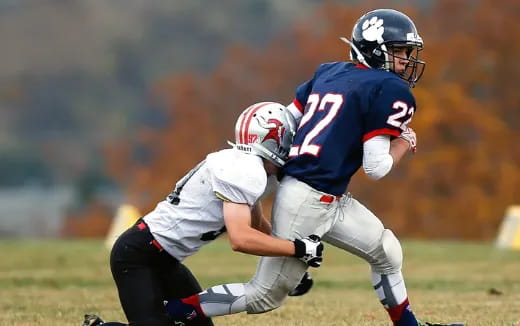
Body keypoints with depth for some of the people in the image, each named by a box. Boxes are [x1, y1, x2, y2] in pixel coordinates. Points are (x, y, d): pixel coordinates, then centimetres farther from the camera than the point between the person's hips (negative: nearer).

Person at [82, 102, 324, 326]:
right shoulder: (245, 172, -21)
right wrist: (298, 249, -23)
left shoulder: (253, 169, 9)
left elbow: (258, 226, 24)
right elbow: (240, 239, -31)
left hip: (164, 260, 10)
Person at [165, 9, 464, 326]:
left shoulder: (328, 72, 13)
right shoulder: (390, 90, -11)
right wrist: (405, 141, 4)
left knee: (387, 252, 21)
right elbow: (376, 167, -12)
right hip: (308, 201, -10)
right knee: (265, 296, -3)